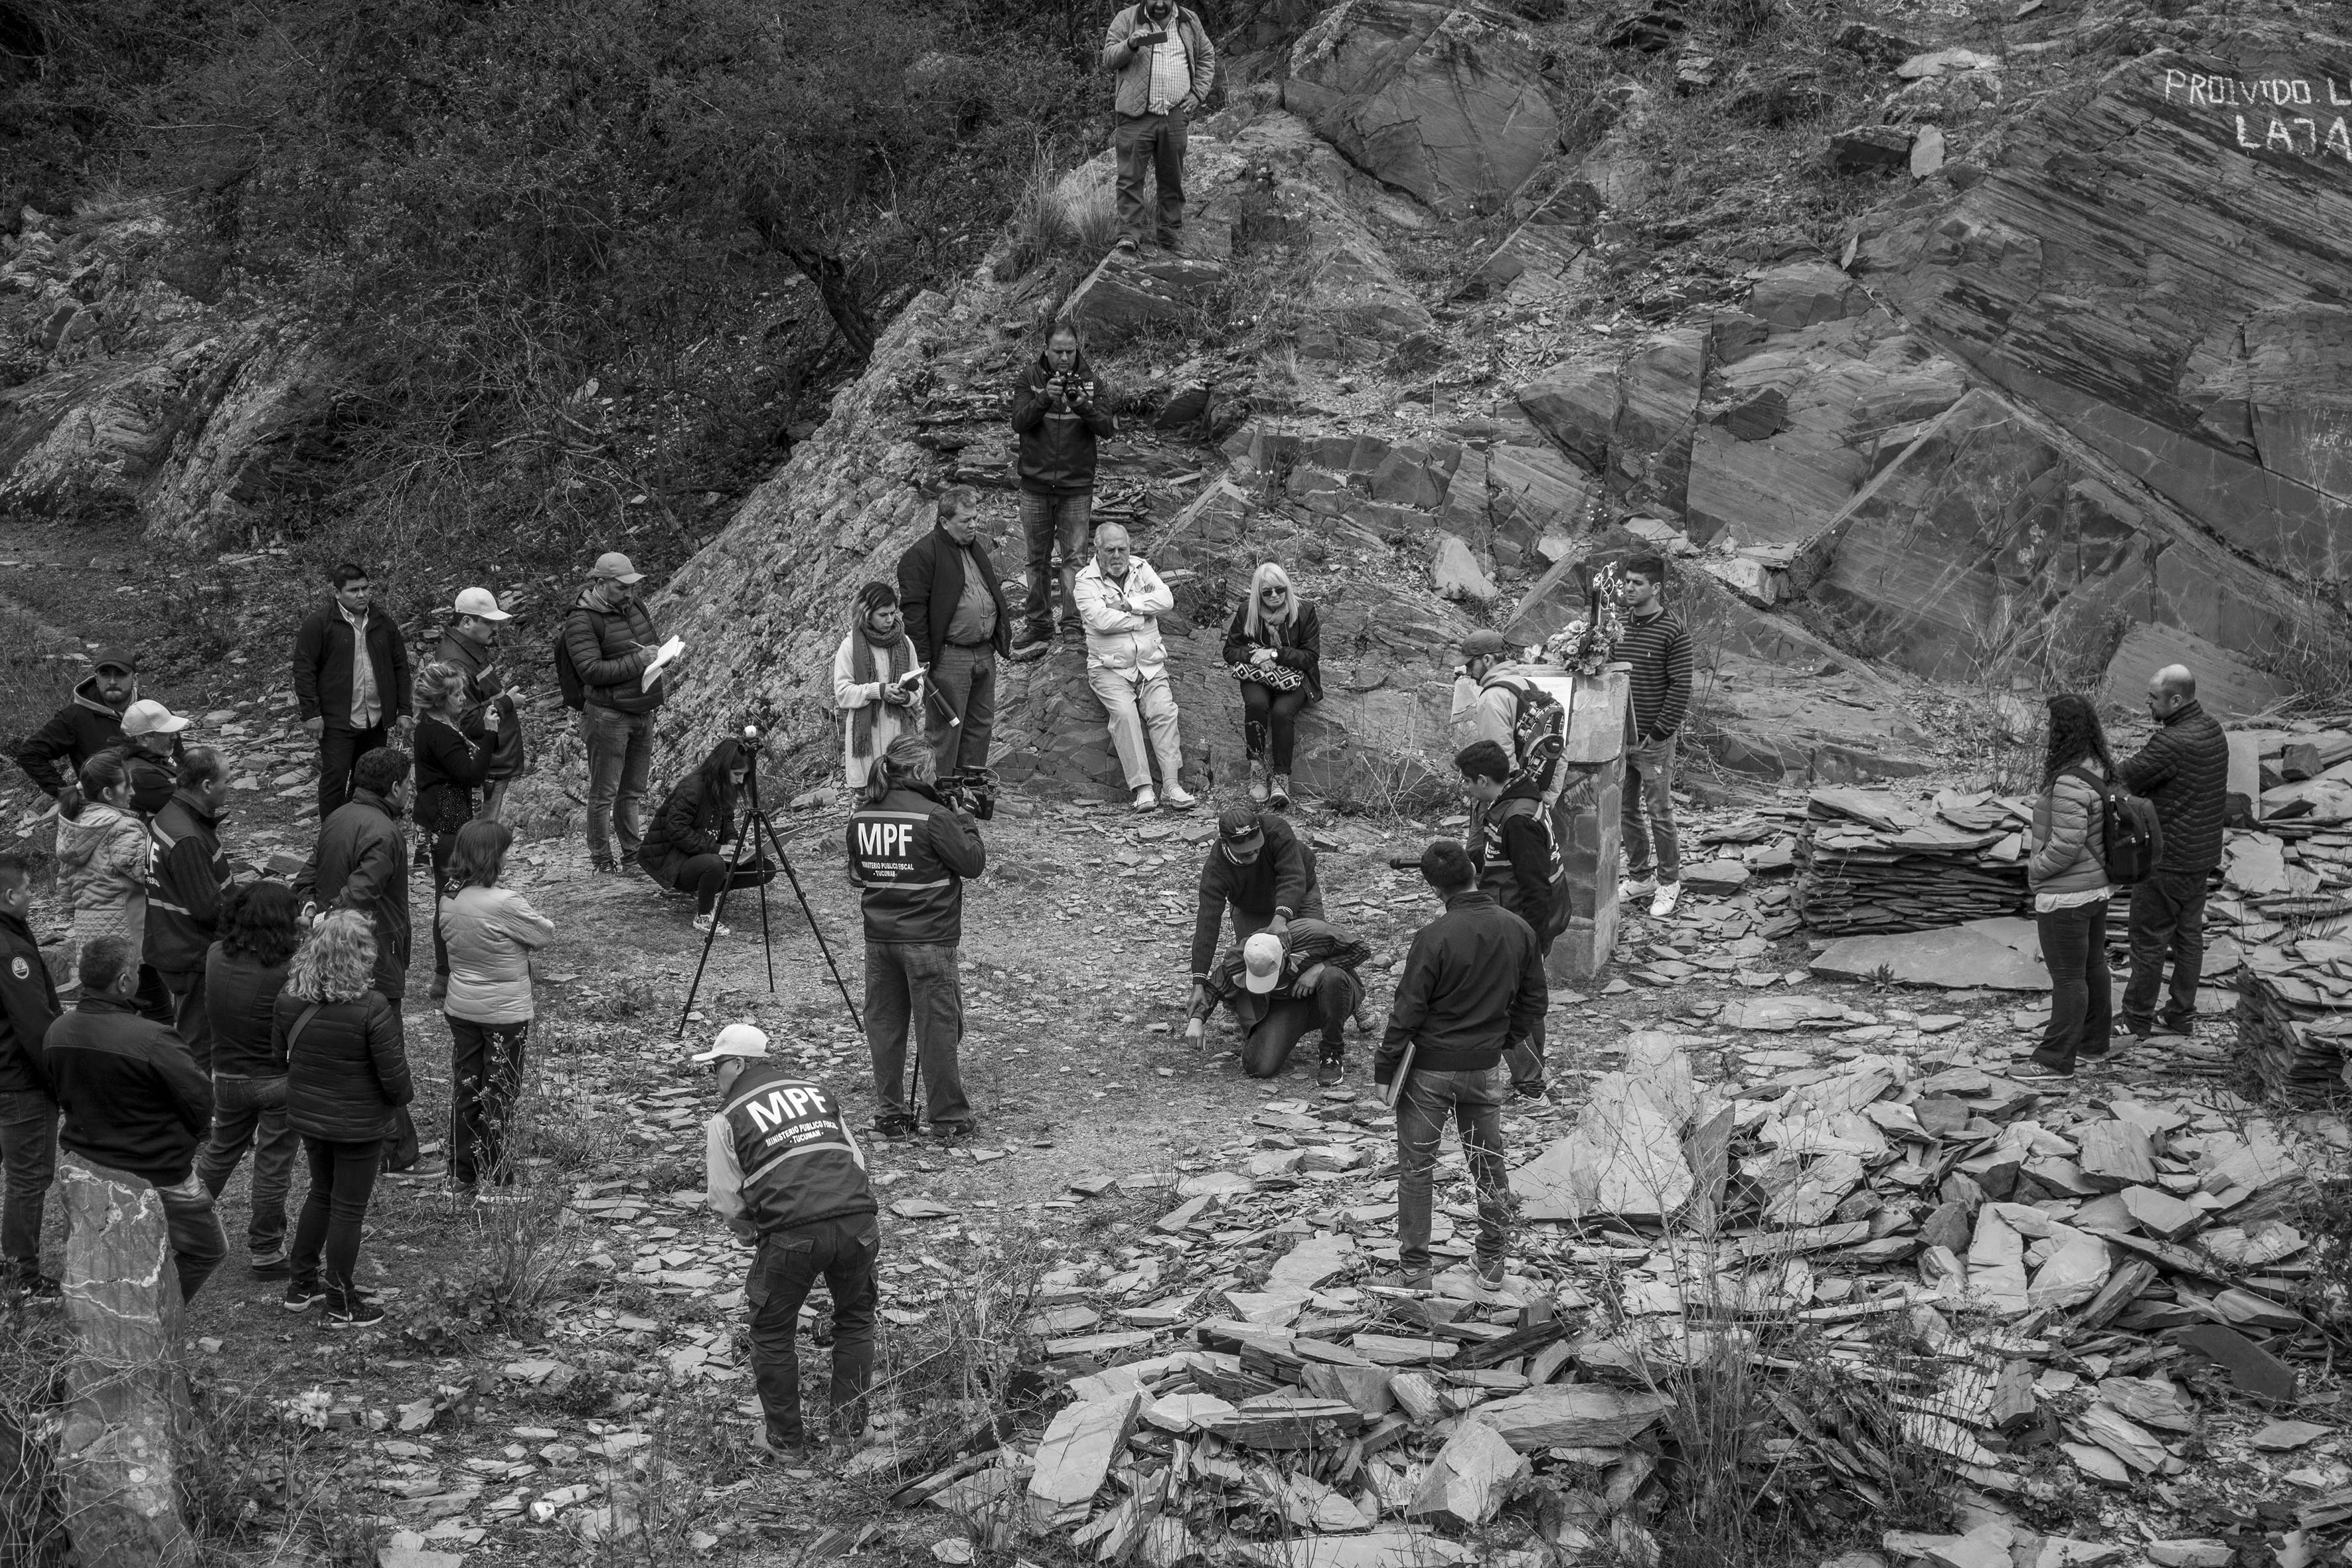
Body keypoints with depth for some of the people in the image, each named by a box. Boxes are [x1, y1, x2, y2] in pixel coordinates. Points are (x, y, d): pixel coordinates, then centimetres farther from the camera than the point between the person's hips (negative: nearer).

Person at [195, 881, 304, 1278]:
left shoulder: (216, 956, -10)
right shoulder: (287, 970, -25)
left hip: (227, 1077, 5)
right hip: (278, 1080, -4)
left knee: (220, 1152, 27)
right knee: (273, 1168, 11)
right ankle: (265, 1253, 22)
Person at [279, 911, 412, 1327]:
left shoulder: (288, 1001, -10)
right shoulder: (372, 1009, -26)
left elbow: (279, 1055, 5)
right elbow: (394, 1077, -20)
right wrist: (406, 1093, 2)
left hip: (307, 1116, 5)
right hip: (359, 1125, -5)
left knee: (320, 1194, 25)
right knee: (348, 1208, 9)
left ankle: (301, 1285, 34)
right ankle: (342, 1305, 20)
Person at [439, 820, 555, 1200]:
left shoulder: (449, 903, -2)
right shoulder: (506, 904, -24)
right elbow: (546, 934, -13)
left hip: (460, 1010, 6)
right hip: (505, 1013, -6)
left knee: (464, 1090, 14)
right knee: (499, 1094, 6)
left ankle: (462, 1176, 22)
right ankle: (495, 1180, 14)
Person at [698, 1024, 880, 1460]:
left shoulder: (726, 1121, 9)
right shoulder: (819, 1092, 23)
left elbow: (725, 1201, 8)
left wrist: (753, 1231, 25)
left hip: (792, 1234, -4)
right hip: (859, 1221, 4)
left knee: (773, 1334, 17)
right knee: (855, 1319, 25)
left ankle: (785, 1440, 24)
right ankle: (850, 1425, 28)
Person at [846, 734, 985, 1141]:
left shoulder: (861, 818, 4)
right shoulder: (933, 816, -15)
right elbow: (973, 864, -9)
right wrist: (965, 821, 5)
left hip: (878, 938, 6)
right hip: (928, 940, -5)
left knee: (884, 1024, 12)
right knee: (937, 1027, 3)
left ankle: (890, 1115, 18)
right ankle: (948, 1118, 9)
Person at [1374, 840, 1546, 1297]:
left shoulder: (1434, 937, -20)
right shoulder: (1518, 930, -4)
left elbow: (1408, 1010, -15)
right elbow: (1534, 998, 7)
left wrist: (1384, 1066, -4)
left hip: (1430, 1069, -4)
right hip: (1486, 1067, 4)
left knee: (1415, 1166, 10)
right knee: (1489, 1166, 15)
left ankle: (1414, 1270, 14)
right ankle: (1491, 1271, 21)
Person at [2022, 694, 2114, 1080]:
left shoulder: (2070, 783, -27)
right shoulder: (2101, 769, 2)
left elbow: (2066, 845, -26)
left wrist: (2035, 871, -11)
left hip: (2066, 894, -9)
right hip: (2097, 886, 9)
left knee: (2068, 976, 0)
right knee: (2093, 965, 20)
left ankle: (2057, 1059, 9)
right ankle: (2094, 1042, 34)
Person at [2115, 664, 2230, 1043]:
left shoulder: (2172, 742, -25)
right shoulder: (2213, 731, 4)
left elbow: (2123, 779, -20)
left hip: (2167, 858, -9)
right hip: (2202, 855, 9)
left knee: (2149, 941, 2)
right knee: (2189, 934, 16)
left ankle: (2136, 1022, 11)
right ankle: (2181, 1016, 24)